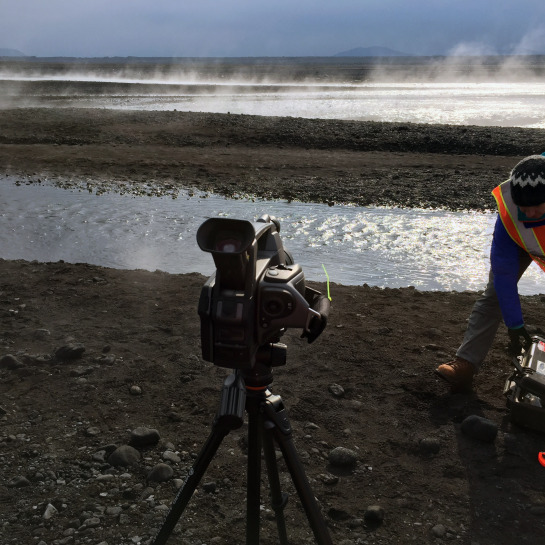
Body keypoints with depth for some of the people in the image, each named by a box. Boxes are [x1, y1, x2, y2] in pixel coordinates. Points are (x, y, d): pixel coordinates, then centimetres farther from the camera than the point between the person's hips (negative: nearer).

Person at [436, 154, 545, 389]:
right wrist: (514, 325, -27)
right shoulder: (508, 214, -37)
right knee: (495, 292, -13)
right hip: (520, 239, -1)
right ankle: (465, 363, -18)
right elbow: (504, 274, -30)